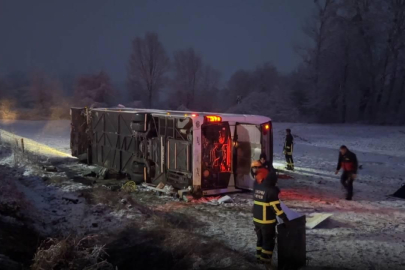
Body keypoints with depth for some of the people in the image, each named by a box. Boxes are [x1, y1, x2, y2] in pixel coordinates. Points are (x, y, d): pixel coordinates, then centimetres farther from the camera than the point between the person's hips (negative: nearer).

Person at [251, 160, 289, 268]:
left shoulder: (257, 187, 0)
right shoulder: (271, 191, -19)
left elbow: (257, 179, 22)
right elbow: (276, 207, -20)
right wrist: (285, 219, -14)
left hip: (256, 219, 7)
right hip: (267, 221, -7)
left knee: (260, 239, 22)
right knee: (269, 241, 6)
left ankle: (259, 257, 30)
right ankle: (265, 261, 8)